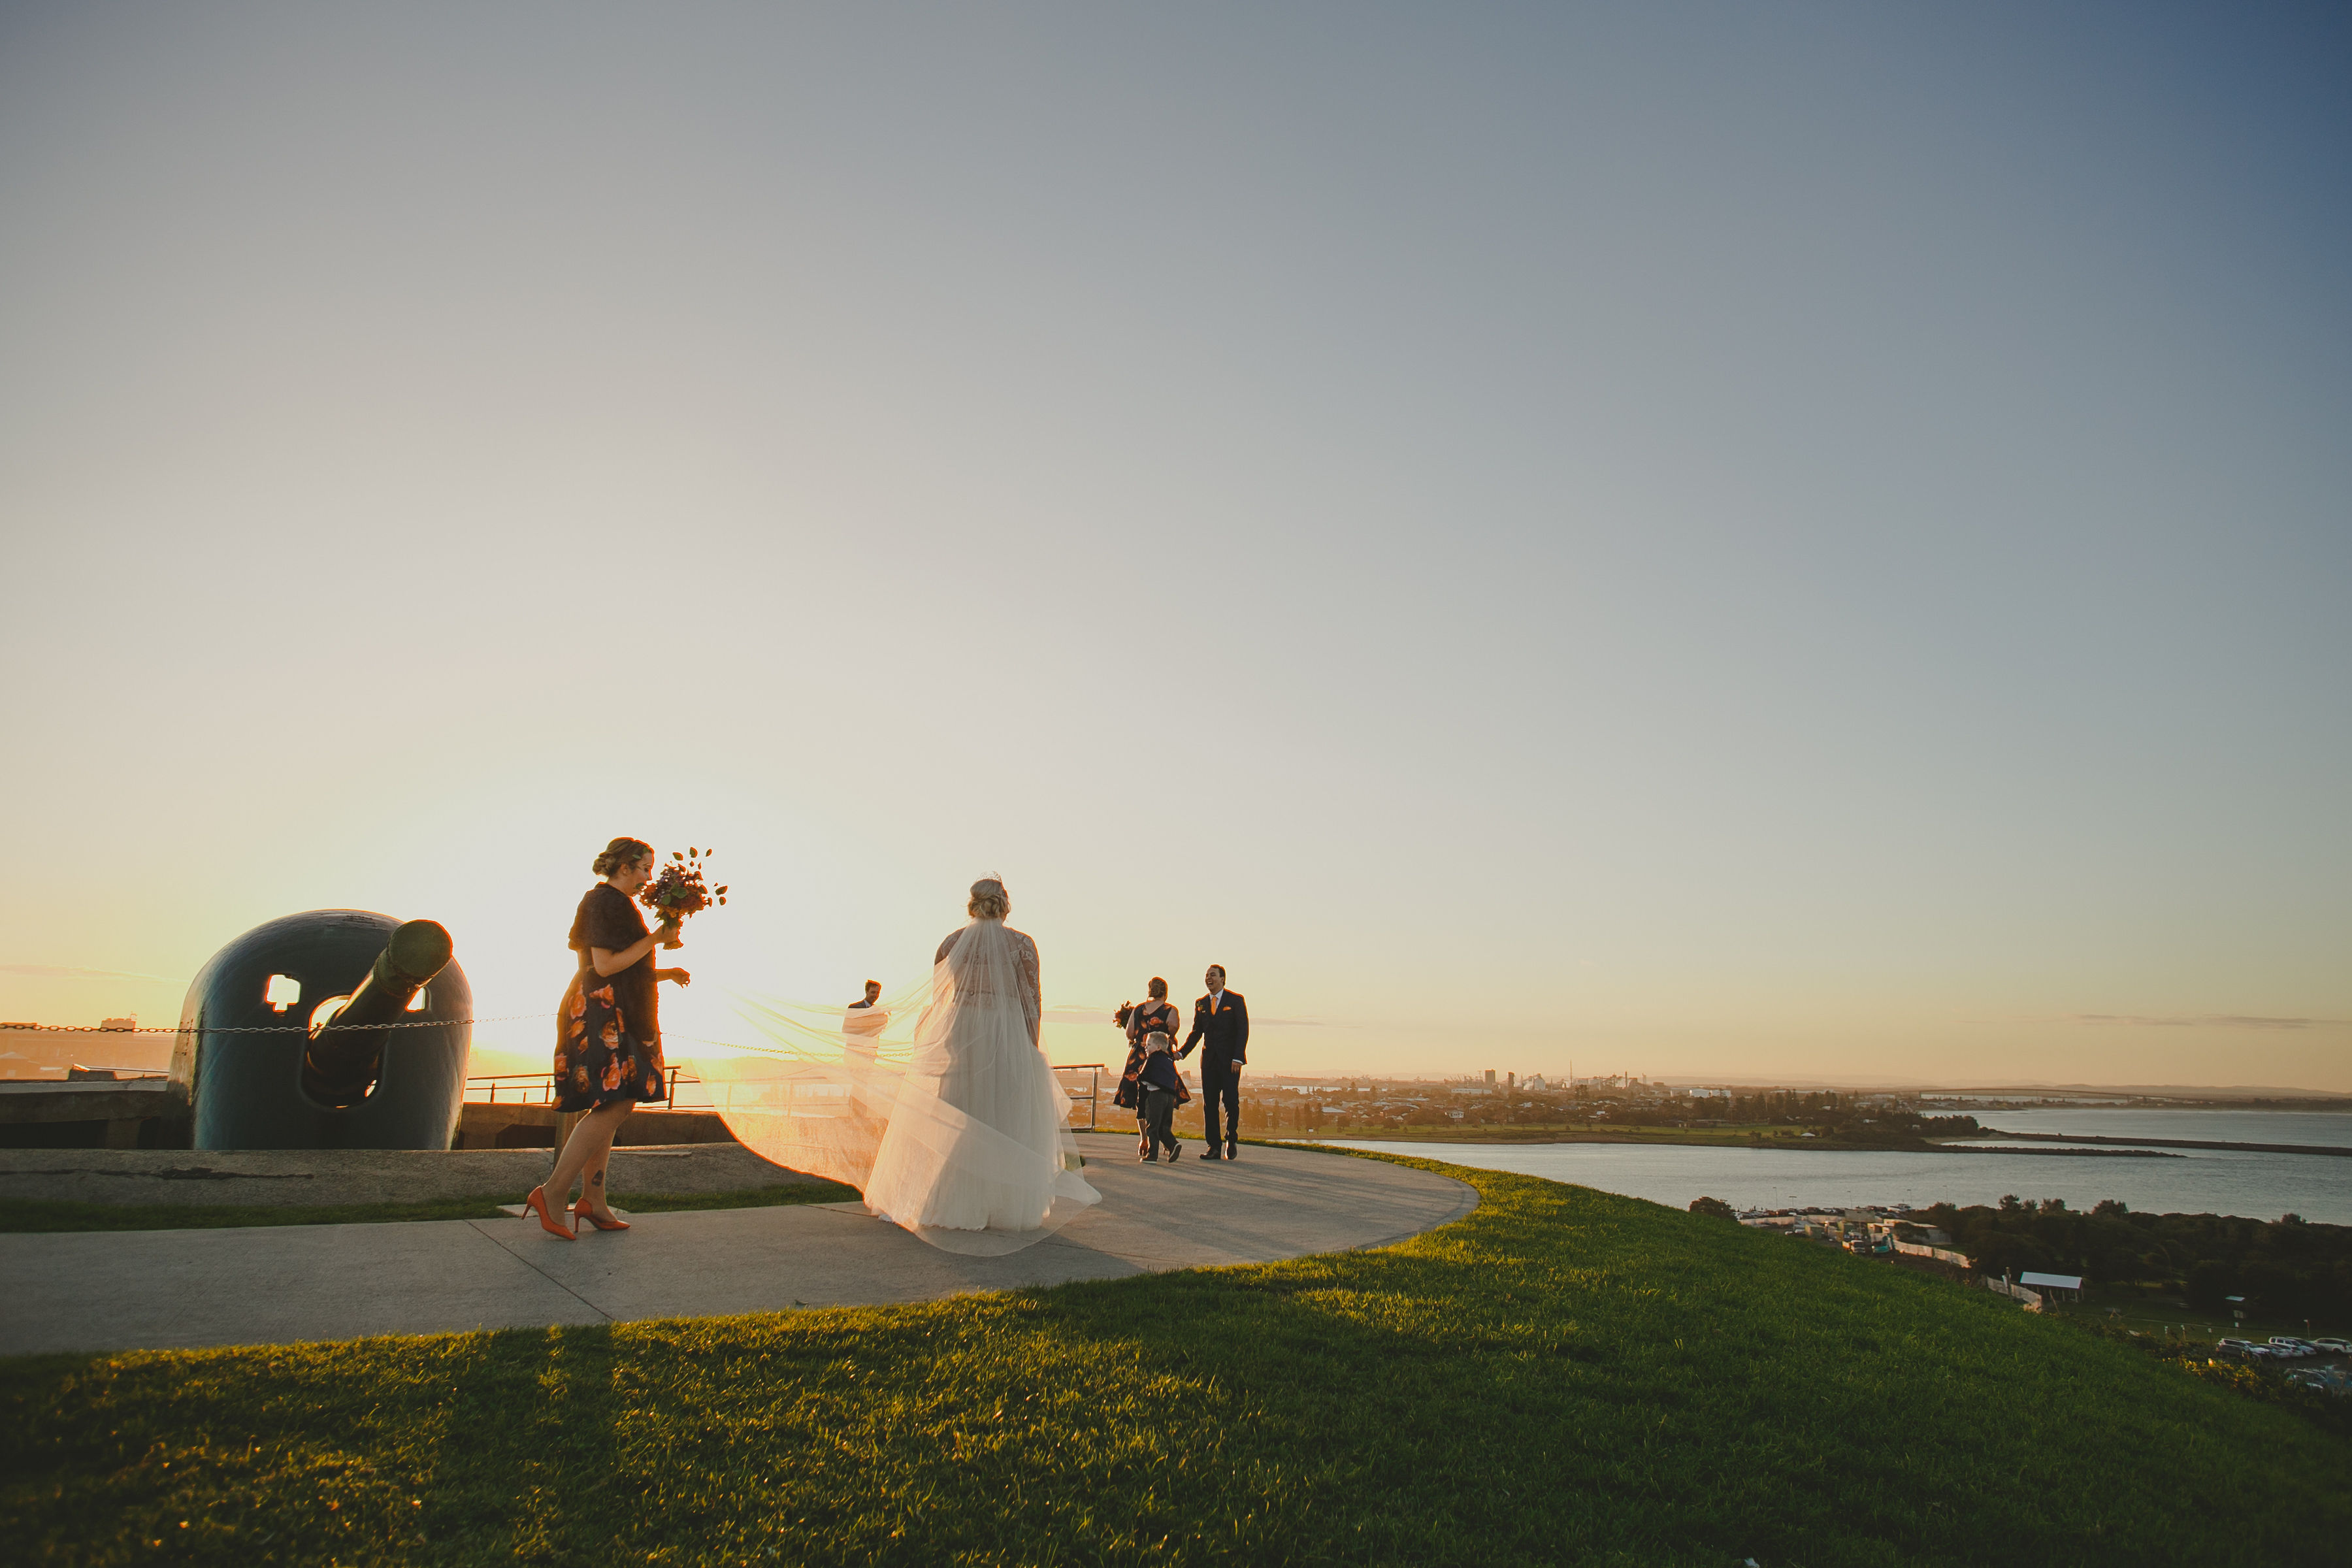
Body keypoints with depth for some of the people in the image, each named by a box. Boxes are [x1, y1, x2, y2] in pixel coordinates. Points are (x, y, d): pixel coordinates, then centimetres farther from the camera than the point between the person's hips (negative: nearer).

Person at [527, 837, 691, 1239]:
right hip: (604, 1018, -11)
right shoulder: (604, 902, -11)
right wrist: (654, 939, -14)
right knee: (617, 1105, -15)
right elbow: (605, 966, -19)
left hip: (613, 1019, 11)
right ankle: (552, 1193, -13)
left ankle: (593, 1201, 12)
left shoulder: (616, 904, 20)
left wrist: (665, 974, 20)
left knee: (608, 1109, 10)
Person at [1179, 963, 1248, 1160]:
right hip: (1209, 1059, 4)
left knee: (1231, 1101, -5)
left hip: (1229, 1059, -4)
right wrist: (1181, 1052, 2)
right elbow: (1196, 1032, 16)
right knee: (1209, 1103, 1)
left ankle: (1231, 1141, 14)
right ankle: (1213, 1147, 5)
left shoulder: (1236, 1000, 1)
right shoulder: (1200, 1004, 13)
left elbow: (1243, 1030, -4)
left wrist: (1237, 1058, -13)